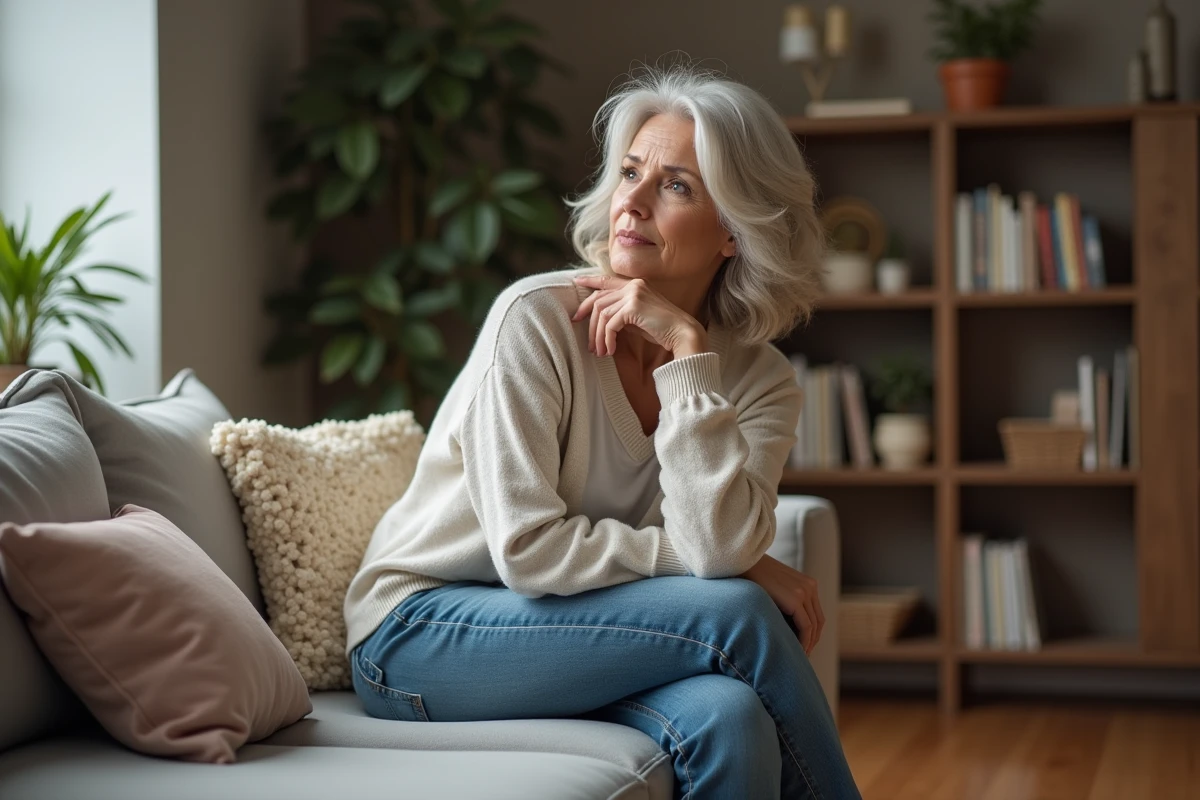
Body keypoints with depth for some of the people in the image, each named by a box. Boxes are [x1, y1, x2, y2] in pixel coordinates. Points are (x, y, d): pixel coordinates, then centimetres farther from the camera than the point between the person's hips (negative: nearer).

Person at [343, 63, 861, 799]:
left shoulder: (760, 382, -4)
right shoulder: (538, 317, -15)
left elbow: (717, 545, -22)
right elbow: (528, 549, -20)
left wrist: (685, 348, -23)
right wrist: (744, 570, -17)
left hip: (579, 642, 4)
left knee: (728, 718, -31)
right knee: (737, 616, -25)